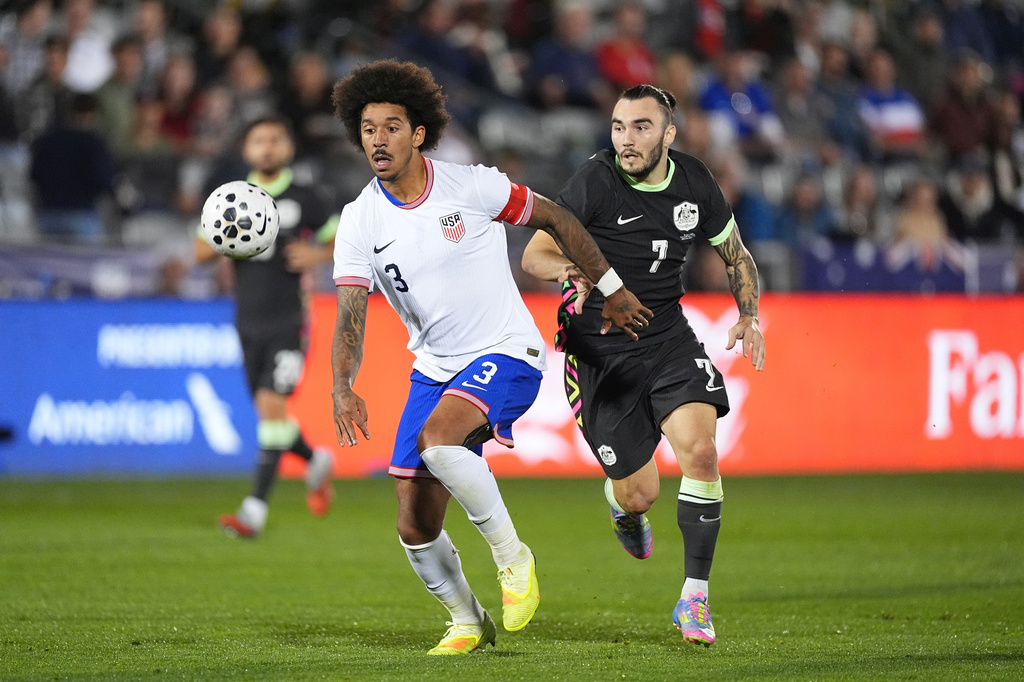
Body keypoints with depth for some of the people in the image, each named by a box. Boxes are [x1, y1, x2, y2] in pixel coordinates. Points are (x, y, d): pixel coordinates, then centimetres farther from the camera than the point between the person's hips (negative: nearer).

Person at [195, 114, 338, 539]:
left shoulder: (303, 200, 1)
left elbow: (340, 242, 9)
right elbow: (201, 251, 7)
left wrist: (317, 255, -11)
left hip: (289, 321, -4)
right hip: (250, 323, 4)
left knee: (271, 404, -17)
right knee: (268, 412, 9)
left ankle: (255, 508, -17)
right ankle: (316, 461, 40)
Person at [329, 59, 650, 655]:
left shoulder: (471, 186, -12)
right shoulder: (359, 222, -4)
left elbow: (554, 219, 3)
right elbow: (351, 319, -10)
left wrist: (613, 290, 8)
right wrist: (343, 388, -28)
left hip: (506, 355, -5)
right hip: (434, 370, 5)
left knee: (438, 440, -35)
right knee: (415, 529, 0)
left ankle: (513, 556, -15)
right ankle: (468, 621, 27)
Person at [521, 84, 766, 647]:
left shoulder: (694, 183, -2)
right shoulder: (594, 182, -15)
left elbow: (736, 255, 13)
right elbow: (534, 254, -11)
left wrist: (749, 314, -3)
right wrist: (569, 270, -34)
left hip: (667, 336, 3)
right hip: (598, 348, -3)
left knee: (699, 450, -20)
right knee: (639, 494, -2)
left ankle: (694, 598, -9)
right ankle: (623, 509, 40)